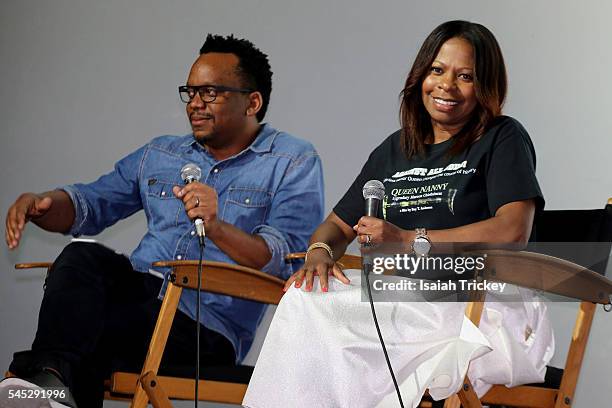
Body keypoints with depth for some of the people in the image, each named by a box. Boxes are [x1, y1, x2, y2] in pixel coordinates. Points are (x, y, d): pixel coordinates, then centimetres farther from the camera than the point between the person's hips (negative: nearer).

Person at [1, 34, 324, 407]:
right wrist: (39, 204, -6)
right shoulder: (160, 154, 21)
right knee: (83, 255, -28)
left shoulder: (295, 162, 3)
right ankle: (51, 375, -44)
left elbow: (287, 260, -10)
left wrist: (217, 228, -28)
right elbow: (90, 204, 18)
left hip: (208, 326, -5)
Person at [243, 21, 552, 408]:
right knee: (304, 295, -22)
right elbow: (339, 225, 22)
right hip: (400, 295, 6)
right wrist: (320, 252, -4)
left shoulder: (503, 139, 2)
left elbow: (513, 231, -14)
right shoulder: (394, 151, 20)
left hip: (471, 301, -6)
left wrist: (410, 241, -16)